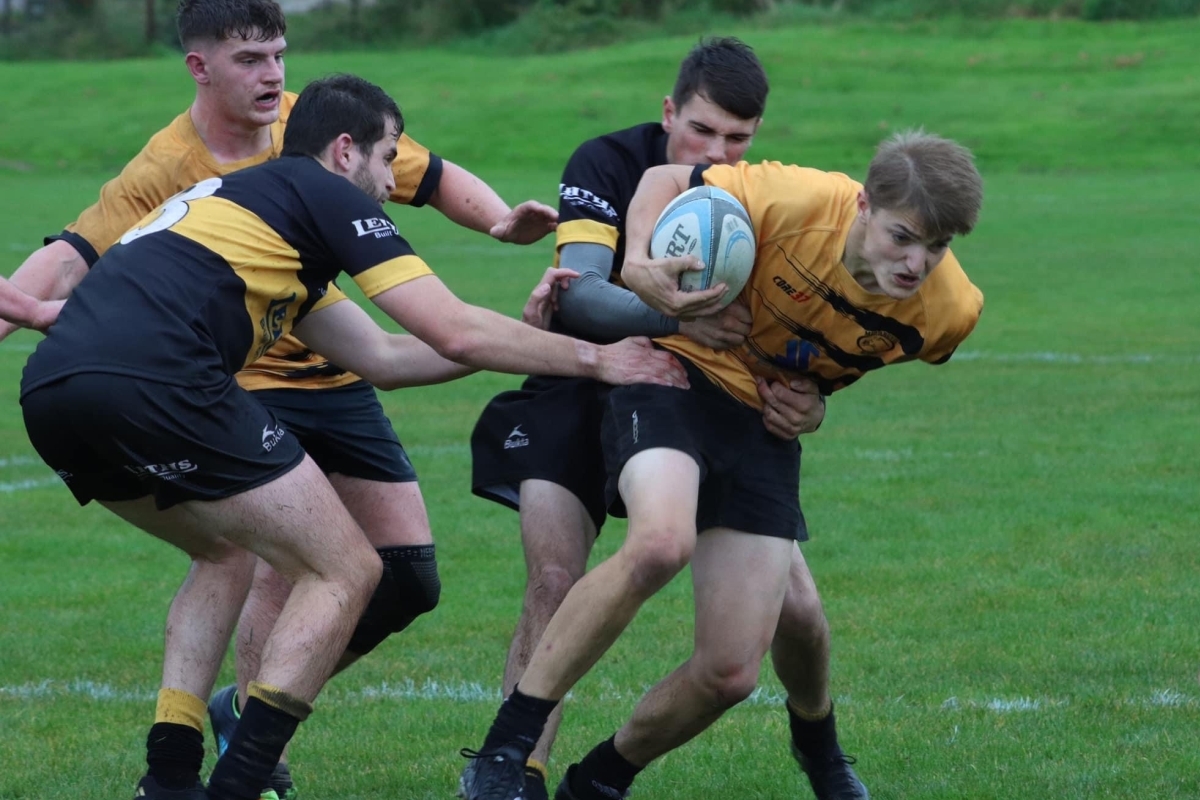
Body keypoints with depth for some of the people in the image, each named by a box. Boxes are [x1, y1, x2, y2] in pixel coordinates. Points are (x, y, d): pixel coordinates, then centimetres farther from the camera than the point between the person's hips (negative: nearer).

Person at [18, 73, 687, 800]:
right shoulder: (328, 195, 11)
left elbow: (383, 357, 35)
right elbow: (454, 334, 4)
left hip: (51, 386, 9)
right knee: (347, 570, 3)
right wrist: (593, 358, 16)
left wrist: (530, 332, 34)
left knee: (229, 555, 31)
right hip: (152, 379, -9)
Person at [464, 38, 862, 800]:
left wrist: (806, 402, -35)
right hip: (584, 396, -2)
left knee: (796, 609, -3)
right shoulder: (609, 165, -19)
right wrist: (676, 316, -50)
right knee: (555, 585, -24)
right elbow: (581, 294, -32)